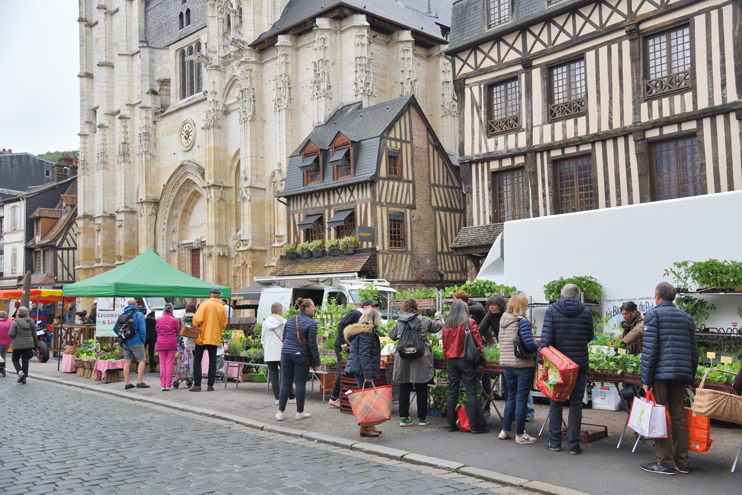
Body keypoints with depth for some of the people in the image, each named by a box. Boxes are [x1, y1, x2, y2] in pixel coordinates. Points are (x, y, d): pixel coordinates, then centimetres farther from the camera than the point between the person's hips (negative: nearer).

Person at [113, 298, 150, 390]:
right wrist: (143, 340, -2)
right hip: (136, 342, -5)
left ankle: (127, 383, 12)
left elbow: (115, 328, 11)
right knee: (142, 361, 1)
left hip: (126, 343, 5)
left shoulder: (122, 315, 9)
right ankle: (139, 382, -6)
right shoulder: (139, 314, -6)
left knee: (127, 362, 9)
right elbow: (142, 329, -13)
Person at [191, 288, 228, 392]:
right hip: (215, 337, 3)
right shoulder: (222, 308, 3)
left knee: (197, 360, 5)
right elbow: (224, 325, 6)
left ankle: (197, 384, 1)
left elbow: (197, 319, -16)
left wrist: (195, 325, 5)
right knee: (212, 361, 8)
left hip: (202, 336, -3)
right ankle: (210, 385, 6)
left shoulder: (204, 304, -8)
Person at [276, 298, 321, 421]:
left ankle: (280, 412, 9)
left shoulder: (289, 320, 11)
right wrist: (316, 362, -5)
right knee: (301, 383, 4)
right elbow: (312, 344, -10)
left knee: (285, 383, 8)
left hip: (286, 354, 5)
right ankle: (299, 413, 11)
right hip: (302, 356, -5)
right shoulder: (311, 323, -8)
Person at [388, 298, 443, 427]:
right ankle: (422, 418, 15)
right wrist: (438, 317, 34)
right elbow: (437, 326, 13)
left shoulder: (399, 322, 0)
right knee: (422, 390, 8)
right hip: (421, 360, -1)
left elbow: (391, 335, 13)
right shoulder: (424, 320, -3)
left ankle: (403, 417, 10)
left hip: (403, 360, 1)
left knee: (404, 389, 9)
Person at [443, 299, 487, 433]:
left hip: (451, 360, 4)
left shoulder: (446, 324, 6)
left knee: (452, 393, 9)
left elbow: (445, 345, 11)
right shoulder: (469, 322, -6)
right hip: (466, 360, -4)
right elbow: (478, 342, -5)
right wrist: (482, 357, 5)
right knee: (471, 393, -1)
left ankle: (451, 424, 11)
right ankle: (475, 426, -1)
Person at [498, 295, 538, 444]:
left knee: (511, 398, 17)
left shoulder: (503, 321, 9)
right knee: (521, 399, 1)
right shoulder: (522, 322, -14)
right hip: (523, 365, -7)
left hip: (508, 364, 7)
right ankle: (520, 434, 8)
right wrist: (538, 346, 0)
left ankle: (505, 430, 22)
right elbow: (529, 344, -22)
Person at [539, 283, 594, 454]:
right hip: (579, 363, 0)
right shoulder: (586, 312, 1)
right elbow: (590, 337, 12)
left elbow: (546, 336, -10)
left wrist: (542, 360, -8)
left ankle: (555, 442, 15)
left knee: (555, 402, 11)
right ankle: (574, 444, 7)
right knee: (576, 404, 6)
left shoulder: (552, 310, -3)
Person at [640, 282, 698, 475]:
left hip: (661, 374, -6)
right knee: (678, 418, 11)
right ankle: (682, 462, 15)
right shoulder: (687, 317, 15)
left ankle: (665, 463, 2)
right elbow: (694, 351, 15)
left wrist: (646, 379, -9)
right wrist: (690, 378, 20)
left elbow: (649, 349, -11)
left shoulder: (653, 314, -3)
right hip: (681, 375, 6)